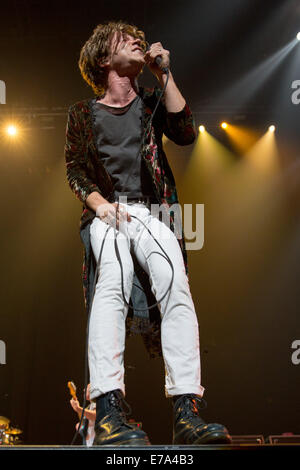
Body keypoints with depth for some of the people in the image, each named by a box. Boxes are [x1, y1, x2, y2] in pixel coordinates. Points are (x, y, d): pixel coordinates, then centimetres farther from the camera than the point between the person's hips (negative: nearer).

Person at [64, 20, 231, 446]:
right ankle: (108, 411, -43)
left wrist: (163, 74, 5)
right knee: (113, 283, -32)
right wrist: (99, 203, -10)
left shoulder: (150, 103, 22)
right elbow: (74, 171, 10)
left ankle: (186, 412, -36)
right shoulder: (83, 113, 18)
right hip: (106, 212, -1)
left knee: (176, 285, -28)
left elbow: (186, 133, 4)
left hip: (152, 212, 2)